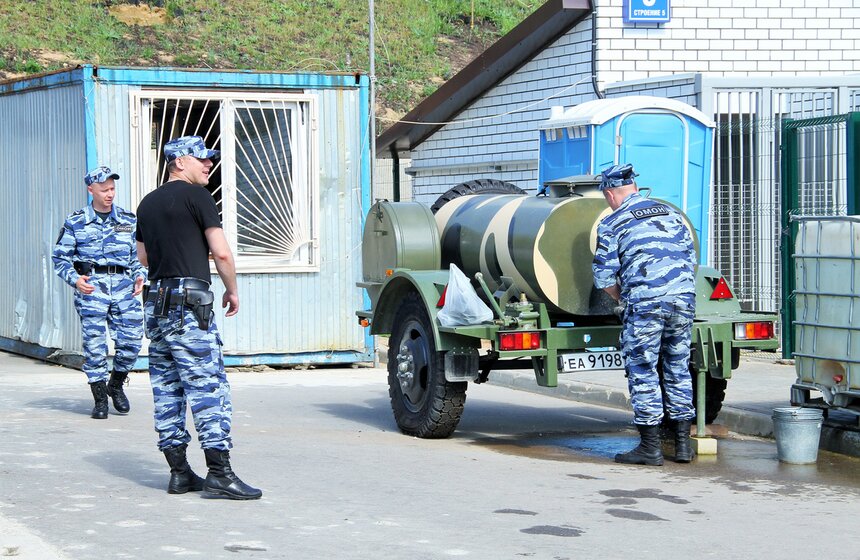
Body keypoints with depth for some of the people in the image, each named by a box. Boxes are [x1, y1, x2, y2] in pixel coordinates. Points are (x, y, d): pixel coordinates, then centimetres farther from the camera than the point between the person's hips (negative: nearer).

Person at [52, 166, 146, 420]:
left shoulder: (128, 220, 13)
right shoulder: (76, 222, 5)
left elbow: (138, 254, 22)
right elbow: (60, 257, 7)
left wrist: (140, 275, 4)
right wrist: (74, 279, -8)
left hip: (123, 284, 3)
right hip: (91, 285, -2)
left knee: (131, 339, -5)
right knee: (94, 343, -5)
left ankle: (116, 384, 20)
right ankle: (100, 399, 6)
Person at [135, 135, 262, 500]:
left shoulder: (148, 203, 17)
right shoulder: (196, 196, -5)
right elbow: (221, 253, -11)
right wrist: (232, 291, 3)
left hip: (156, 302, 8)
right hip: (189, 302, -8)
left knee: (166, 390, 9)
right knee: (208, 387, -9)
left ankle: (179, 472, 11)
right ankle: (219, 472, -13)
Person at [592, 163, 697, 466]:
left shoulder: (612, 224, 3)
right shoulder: (670, 212, 18)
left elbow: (604, 275, 1)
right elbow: (690, 255, 22)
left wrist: (622, 298, 18)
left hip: (645, 303, -5)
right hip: (684, 298, 5)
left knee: (643, 373, 2)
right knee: (678, 369, 14)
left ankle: (650, 448, 2)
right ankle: (683, 443, 15)